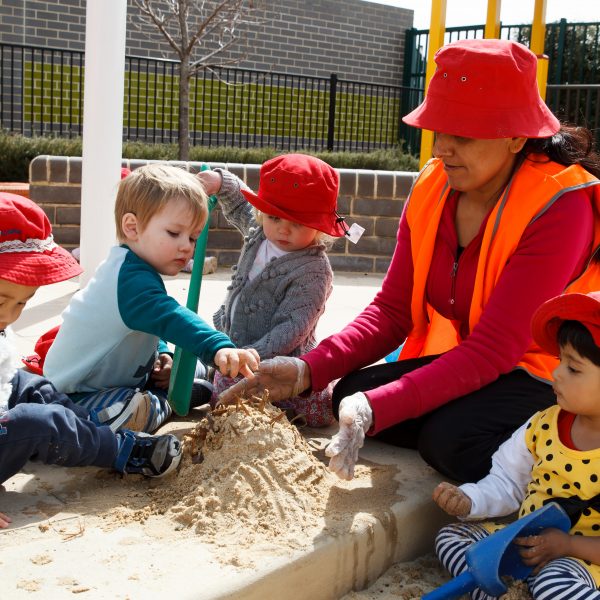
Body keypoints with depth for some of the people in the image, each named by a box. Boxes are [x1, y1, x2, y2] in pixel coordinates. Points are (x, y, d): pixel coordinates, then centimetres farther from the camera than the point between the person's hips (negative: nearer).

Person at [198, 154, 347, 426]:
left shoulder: (313, 272, -22)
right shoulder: (258, 232, 2)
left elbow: (292, 328, -25)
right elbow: (238, 202, 23)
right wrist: (219, 181, 3)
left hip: (279, 360, -7)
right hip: (233, 346, 7)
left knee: (318, 413, -19)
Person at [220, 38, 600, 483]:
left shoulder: (560, 207, -23)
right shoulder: (432, 188, -2)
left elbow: (492, 350, -29)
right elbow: (392, 310, -4)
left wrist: (375, 410, -39)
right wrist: (308, 371, -20)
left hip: (540, 374, -6)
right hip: (458, 361, 6)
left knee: (452, 440, -32)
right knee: (351, 392, -14)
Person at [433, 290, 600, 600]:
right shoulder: (544, 424, 0)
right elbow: (506, 482, 11)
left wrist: (569, 545, -23)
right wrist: (469, 500, -6)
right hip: (524, 540, 7)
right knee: (451, 536, -2)